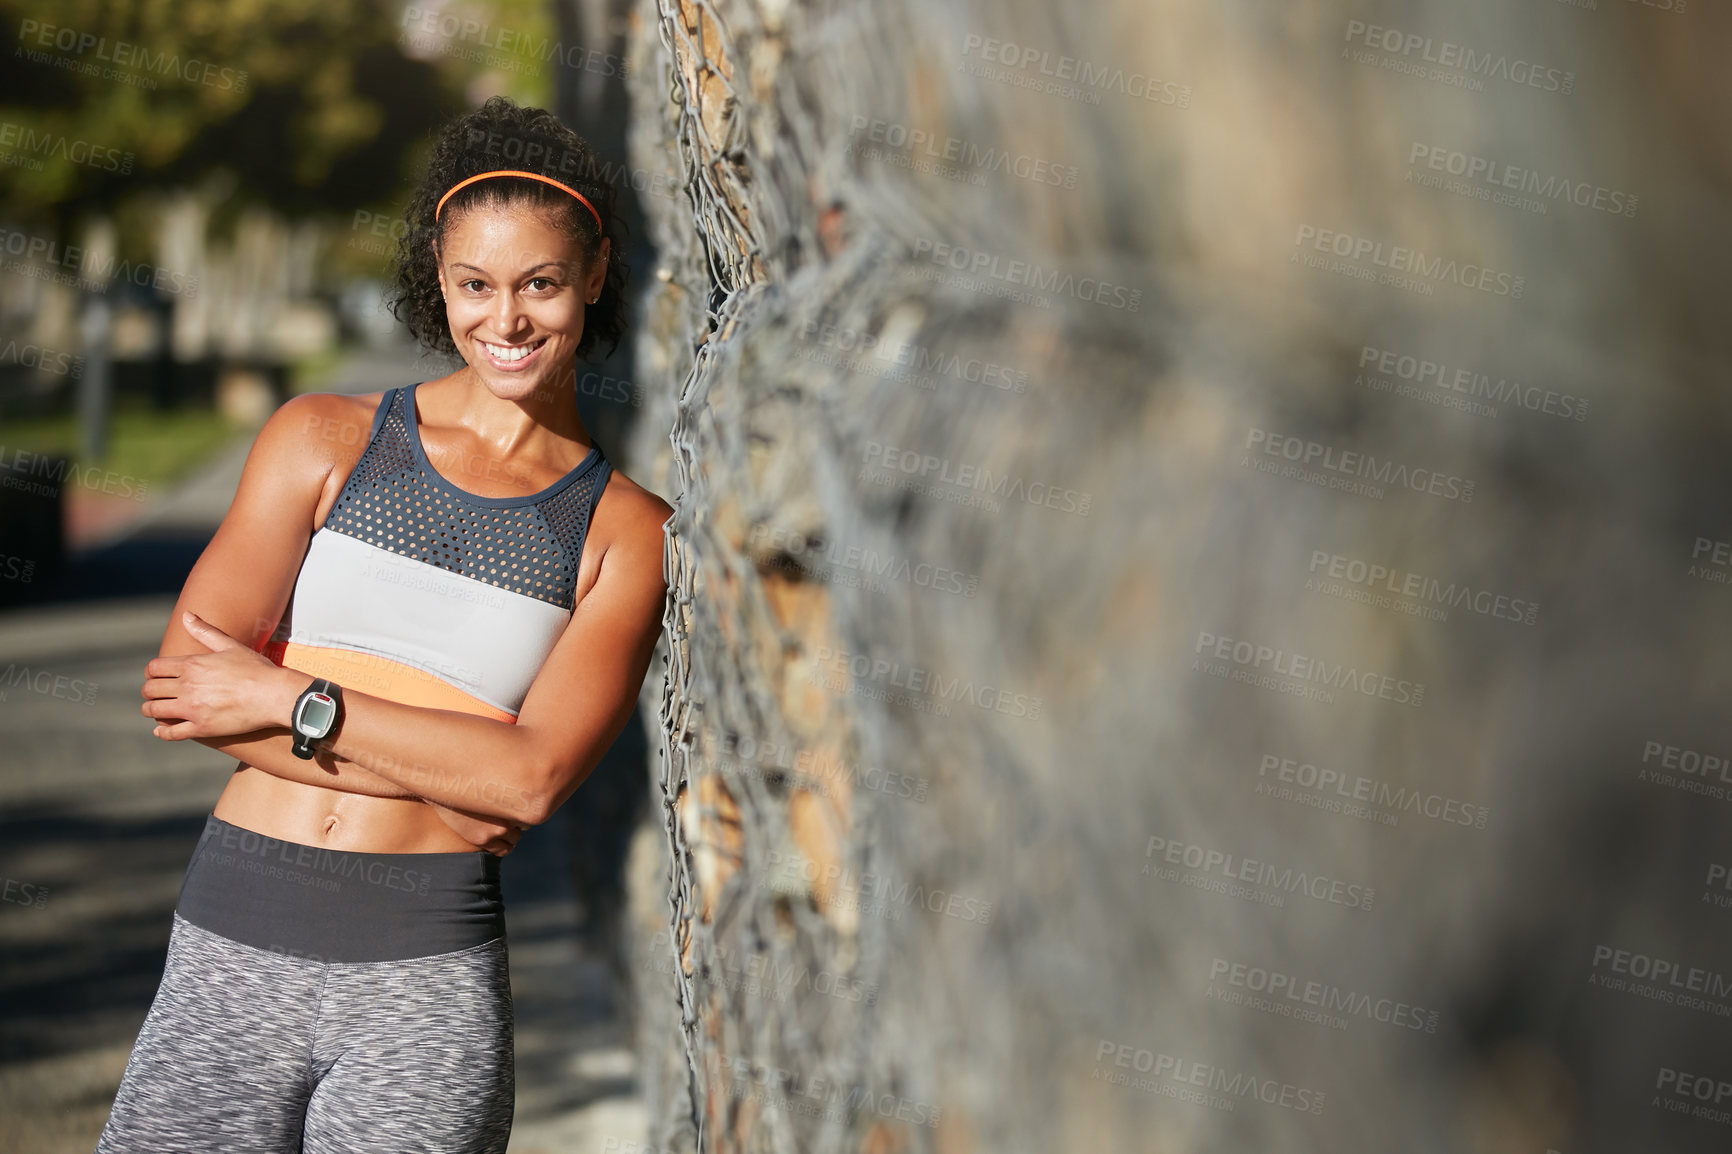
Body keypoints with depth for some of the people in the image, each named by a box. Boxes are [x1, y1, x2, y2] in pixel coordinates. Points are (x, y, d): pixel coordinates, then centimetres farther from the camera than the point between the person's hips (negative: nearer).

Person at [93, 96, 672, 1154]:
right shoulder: (325, 440, 8)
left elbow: (535, 776, -6)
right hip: (232, 954, 1)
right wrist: (443, 778, -7)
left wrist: (290, 699, -6)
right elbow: (184, 684, -1)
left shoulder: (627, 532, 6)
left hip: (427, 976, -1)